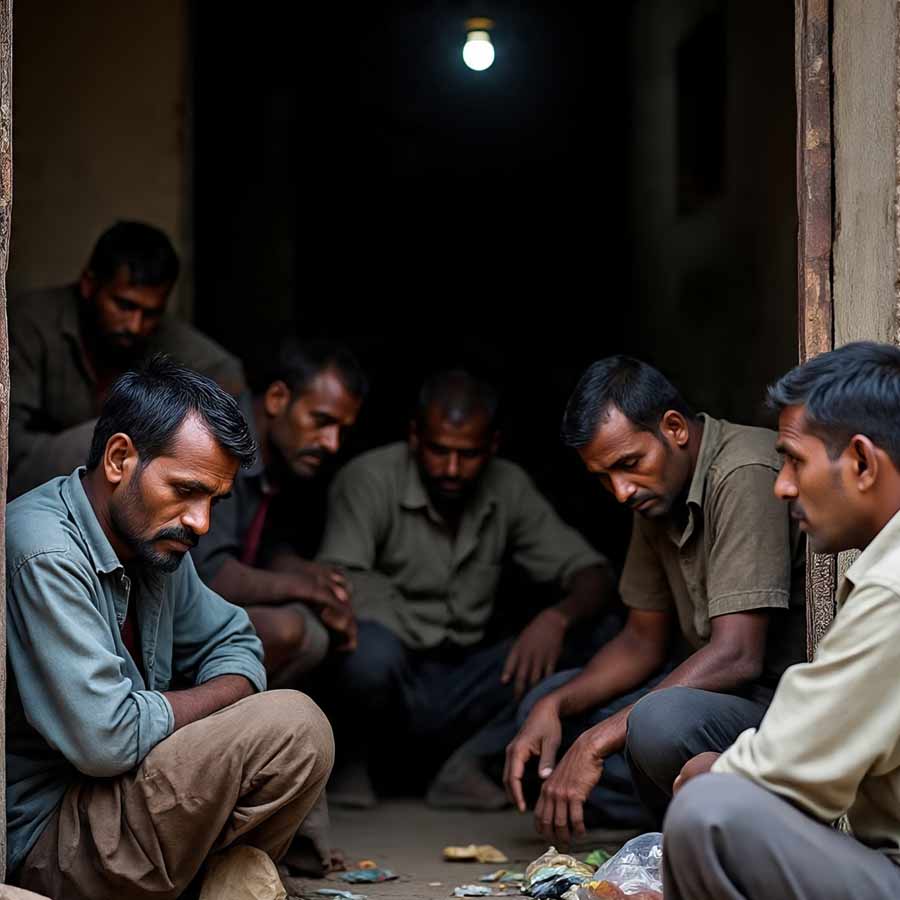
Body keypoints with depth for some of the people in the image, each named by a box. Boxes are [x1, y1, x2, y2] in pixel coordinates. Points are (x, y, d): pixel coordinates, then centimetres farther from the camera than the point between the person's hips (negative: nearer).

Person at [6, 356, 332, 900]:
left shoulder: (154, 539, 6)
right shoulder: (45, 555, -23)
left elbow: (234, 642, 19)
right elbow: (107, 739, -28)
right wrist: (205, 702, -10)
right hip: (43, 843, -10)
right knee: (294, 727, -18)